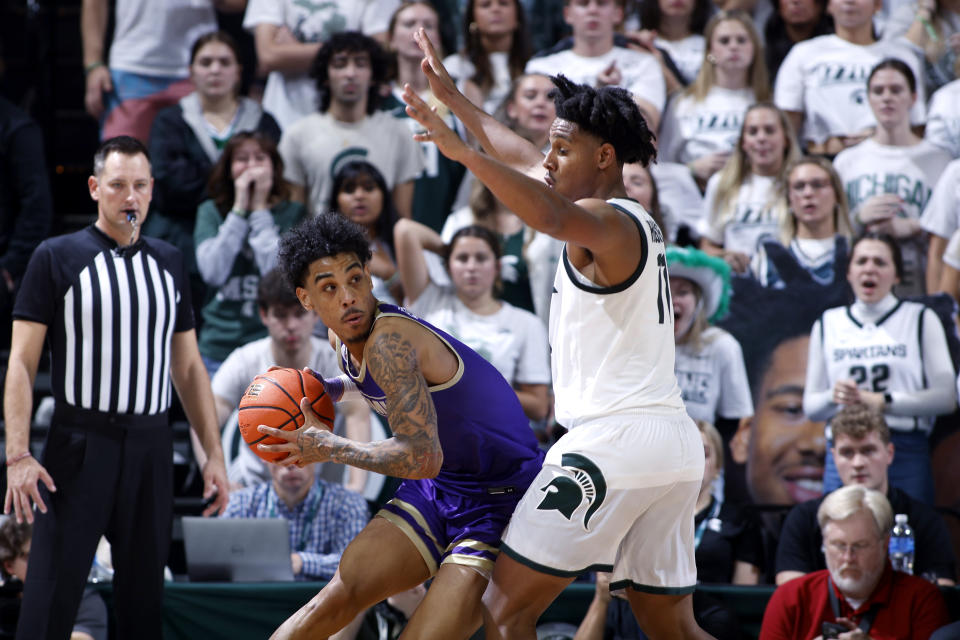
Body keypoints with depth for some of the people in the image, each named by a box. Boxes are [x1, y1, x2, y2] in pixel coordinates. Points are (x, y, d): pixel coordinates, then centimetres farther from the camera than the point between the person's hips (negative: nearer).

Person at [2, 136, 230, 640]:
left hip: (150, 448, 4)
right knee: (52, 600, -9)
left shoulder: (168, 262, 13)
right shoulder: (56, 257, -1)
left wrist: (213, 454, 10)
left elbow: (187, 366, 17)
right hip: (80, 444, -4)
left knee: (143, 598, 6)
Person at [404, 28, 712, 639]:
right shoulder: (636, 221, 20)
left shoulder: (606, 221, -9)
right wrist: (454, 97, 39)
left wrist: (463, 152, -39)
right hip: (677, 446, 10)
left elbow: (551, 215, -34)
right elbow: (527, 164, 32)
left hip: (613, 437, -10)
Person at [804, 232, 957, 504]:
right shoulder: (828, 324, 15)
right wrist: (833, 397, -9)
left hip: (906, 450, -2)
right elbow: (810, 405, 14)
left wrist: (882, 401, -9)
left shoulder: (921, 319, 7)